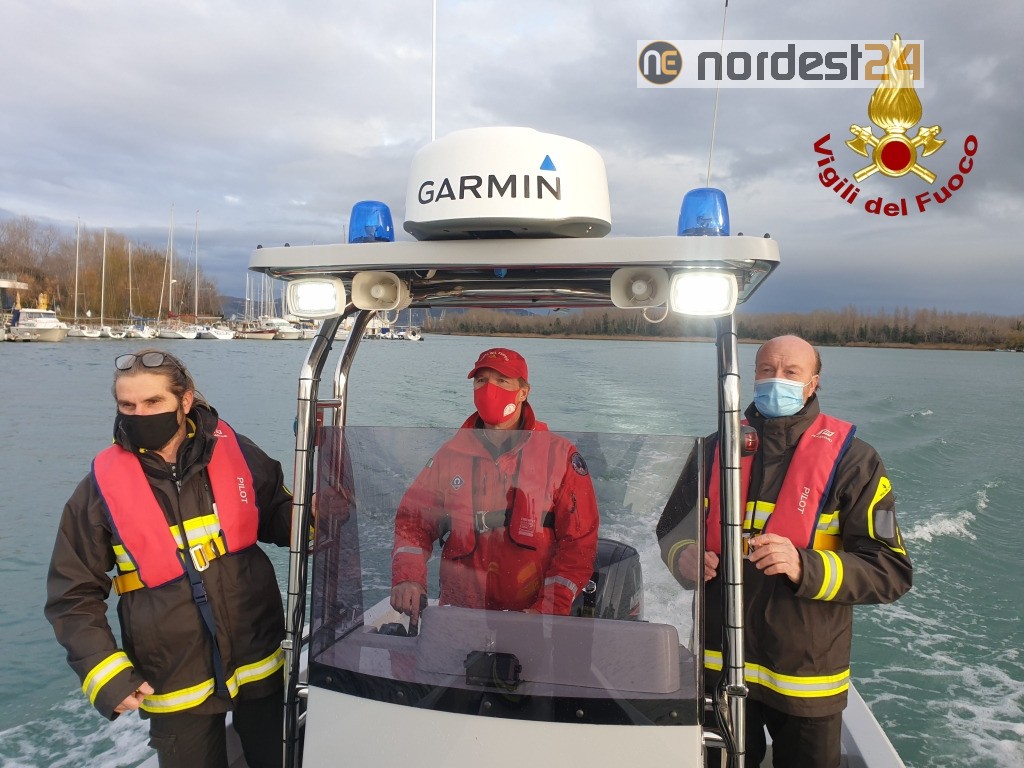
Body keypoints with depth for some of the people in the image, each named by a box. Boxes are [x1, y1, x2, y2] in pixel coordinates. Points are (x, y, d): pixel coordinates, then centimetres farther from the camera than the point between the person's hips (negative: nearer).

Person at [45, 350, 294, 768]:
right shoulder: (103, 487, -10)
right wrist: (106, 674, -11)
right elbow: (73, 595, -3)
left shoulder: (235, 453, -8)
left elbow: (277, 518, 7)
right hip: (176, 683, -1)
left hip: (260, 661, 2)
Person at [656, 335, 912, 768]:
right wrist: (685, 557, -13)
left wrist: (805, 567, -28)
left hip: (805, 679, -3)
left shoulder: (851, 459, -9)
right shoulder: (717, 448, 1)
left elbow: (891, 571, -12)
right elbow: (672, 528, 10)